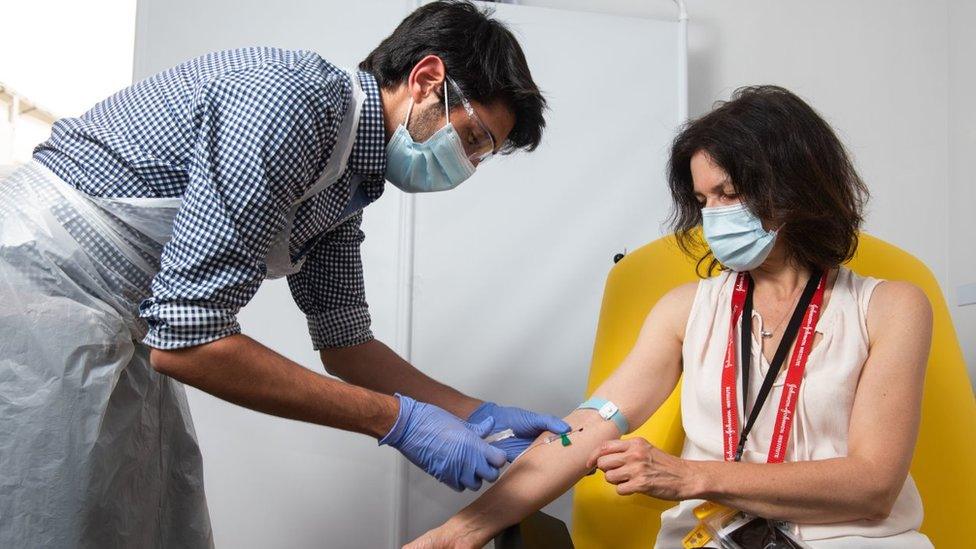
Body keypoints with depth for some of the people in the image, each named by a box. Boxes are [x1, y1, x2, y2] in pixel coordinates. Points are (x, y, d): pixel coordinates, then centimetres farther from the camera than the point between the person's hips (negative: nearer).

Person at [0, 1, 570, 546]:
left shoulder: (346, 187, 5)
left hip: (122, 332, 9)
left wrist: (479, 414, 4)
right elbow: (187, 340, -29)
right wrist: (399, 420, -22)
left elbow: (344, 341, 14)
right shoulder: (295, 99, -25)